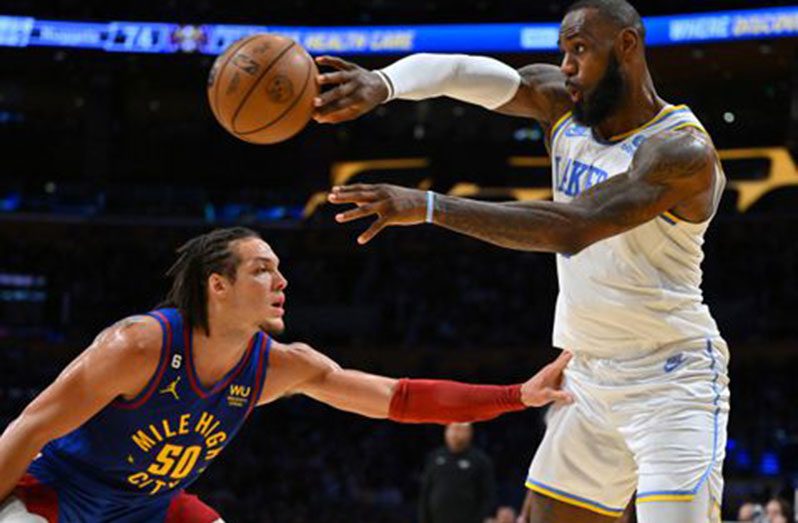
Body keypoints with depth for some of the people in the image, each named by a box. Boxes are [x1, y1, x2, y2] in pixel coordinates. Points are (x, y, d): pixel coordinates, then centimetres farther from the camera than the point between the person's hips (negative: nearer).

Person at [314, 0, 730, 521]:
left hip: (674, 380, -7)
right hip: (590, 380, 7)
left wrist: (428, 206, -35)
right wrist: (382, 82, -36)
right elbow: (462, 70, -14)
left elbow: (571, 227, -31)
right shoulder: (559, 102, 3)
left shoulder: (684, 150, -19)